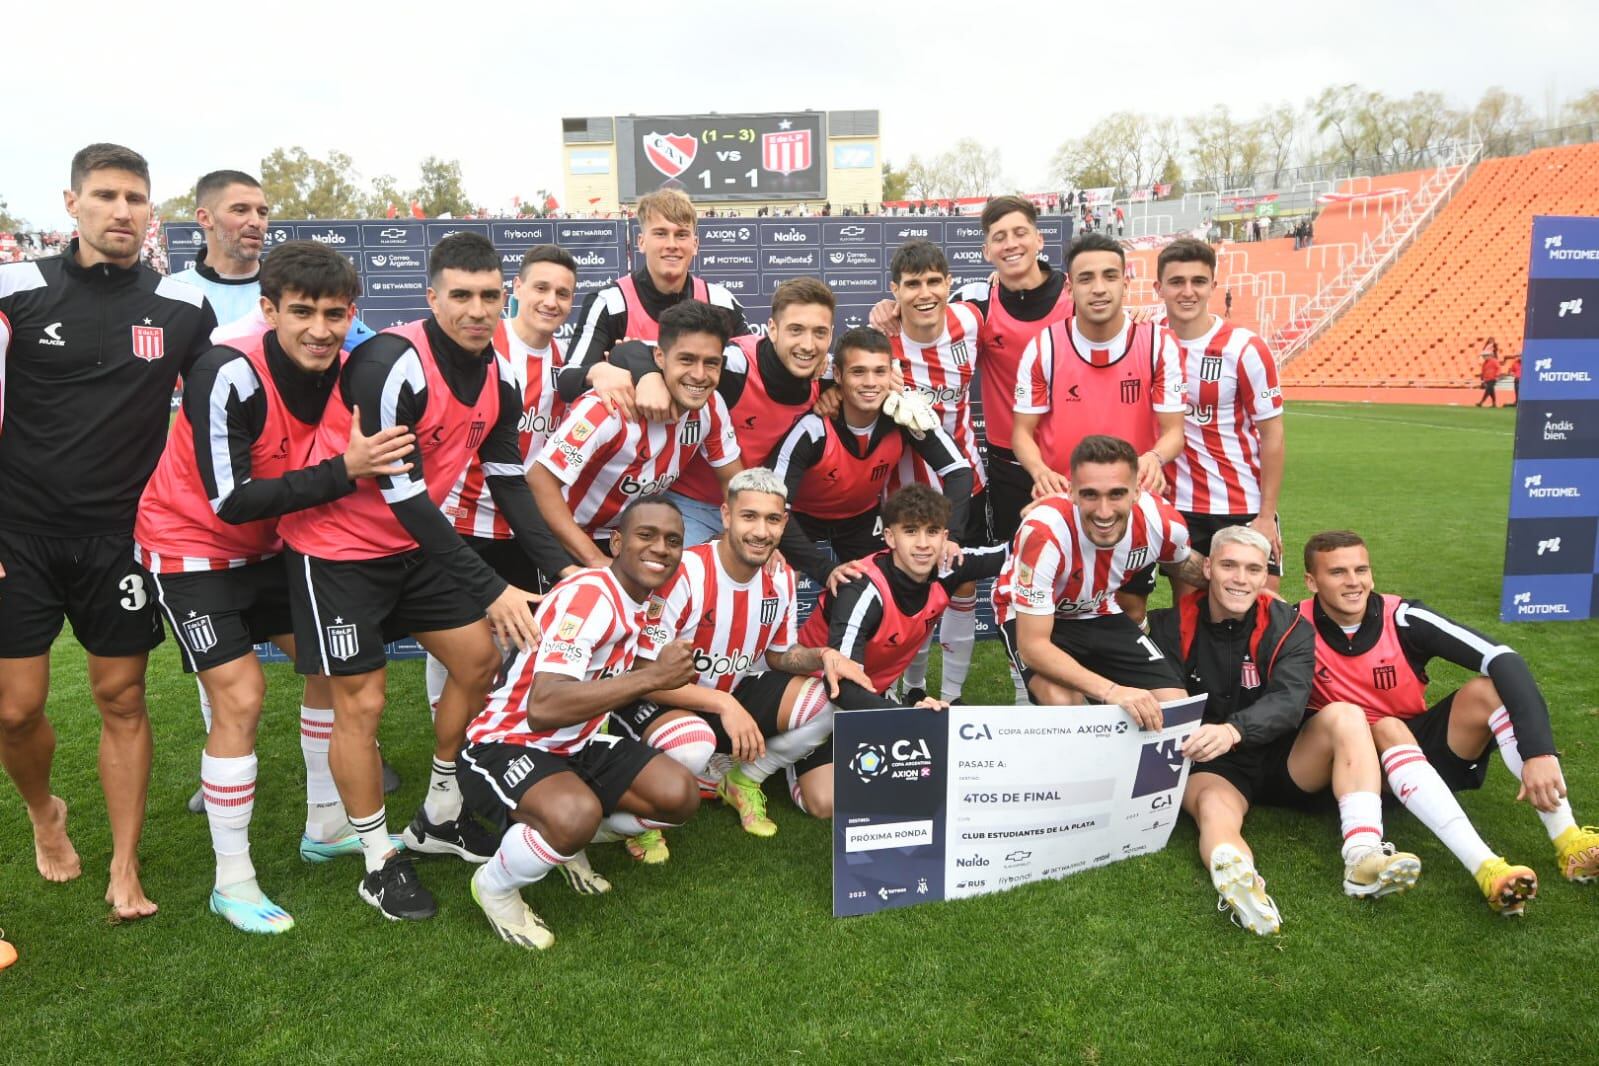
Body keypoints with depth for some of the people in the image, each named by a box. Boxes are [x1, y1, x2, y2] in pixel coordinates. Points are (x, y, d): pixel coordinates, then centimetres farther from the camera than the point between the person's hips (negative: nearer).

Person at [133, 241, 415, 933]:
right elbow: (230, 500, -31)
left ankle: (326, 826, 28)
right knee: (241, 697, -12)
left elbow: (368, 465, 3)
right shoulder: (230, 377, -30)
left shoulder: (343, 374, -11)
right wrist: (342, 472, -37)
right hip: (190, 548, -7)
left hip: (266, 547, 7)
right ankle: (232, 881, 4)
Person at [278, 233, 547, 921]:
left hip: (415, 541, 8)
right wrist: (490, 591, -27)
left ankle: (438, 818, 27)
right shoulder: (394, 365, -28)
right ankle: (380, 864, 15)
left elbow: (509, 480, 4)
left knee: (479, 658, 9)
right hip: (338, 546, -8)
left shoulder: (496, 376, -4)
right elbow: (404, 498, -28)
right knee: (361, 702, -3)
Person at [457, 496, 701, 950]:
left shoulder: (637, 598, 4)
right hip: (505, 743, -9)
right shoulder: (589, 595, -25)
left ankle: (565, 839, 16)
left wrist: (669, 672, 6)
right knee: (577, 813, -37)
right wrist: (652, 676, -35)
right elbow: (543, 707, -38)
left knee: (680, 796, -7)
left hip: (574, 744, 9)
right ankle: (495, 886, -5)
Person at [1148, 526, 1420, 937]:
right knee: (1213, 806, -35)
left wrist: (1234, 730, -40)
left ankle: (1363, 857, -38)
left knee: (1344, 715, -23)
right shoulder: (1175, 626, -3)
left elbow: (1288, 703, -20)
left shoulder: (1289, 628, -3)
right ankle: (1239, 883, -69)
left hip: (1282, 761, 2)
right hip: (1211, 767, -2)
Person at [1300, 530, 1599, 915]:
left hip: (1425, 752, 2)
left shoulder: (1401, 617, -16)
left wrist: (1538, 750, -34)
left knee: (1484, 690, -22)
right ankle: (1486, 868, -48)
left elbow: (1504, 660, -24)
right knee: (1388, 729, -33)